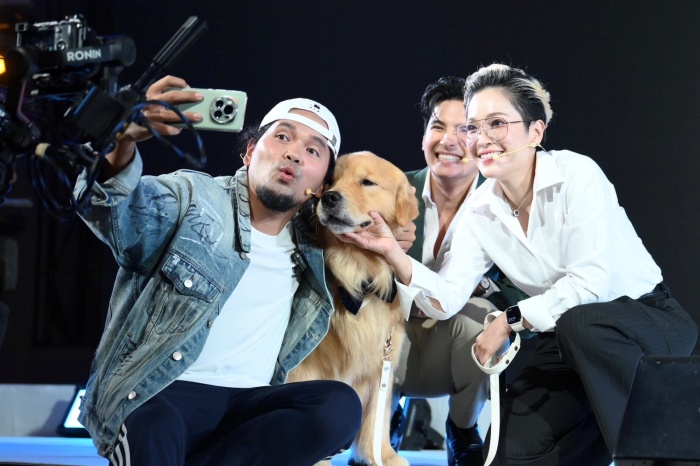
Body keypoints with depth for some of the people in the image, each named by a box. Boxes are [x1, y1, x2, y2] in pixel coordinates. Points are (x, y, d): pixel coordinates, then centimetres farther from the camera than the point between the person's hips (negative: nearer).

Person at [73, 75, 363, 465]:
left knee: (340, 405, -26)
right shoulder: (193, 199, -3)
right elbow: (115, 210, -22)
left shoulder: (309, 251, 14)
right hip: (166, 393, -6)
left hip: (250, 404, 6)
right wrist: (122, 142, -45)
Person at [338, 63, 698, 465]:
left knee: (581, 322, -38)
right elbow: (446, 299, -7)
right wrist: (394, 254, -23)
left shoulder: (576, 174, -18)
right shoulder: (481, 214, -1)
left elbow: (589, 283, -24)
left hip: (649, 317, -5)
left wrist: (510, 321, -17)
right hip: (568, 341, 5)